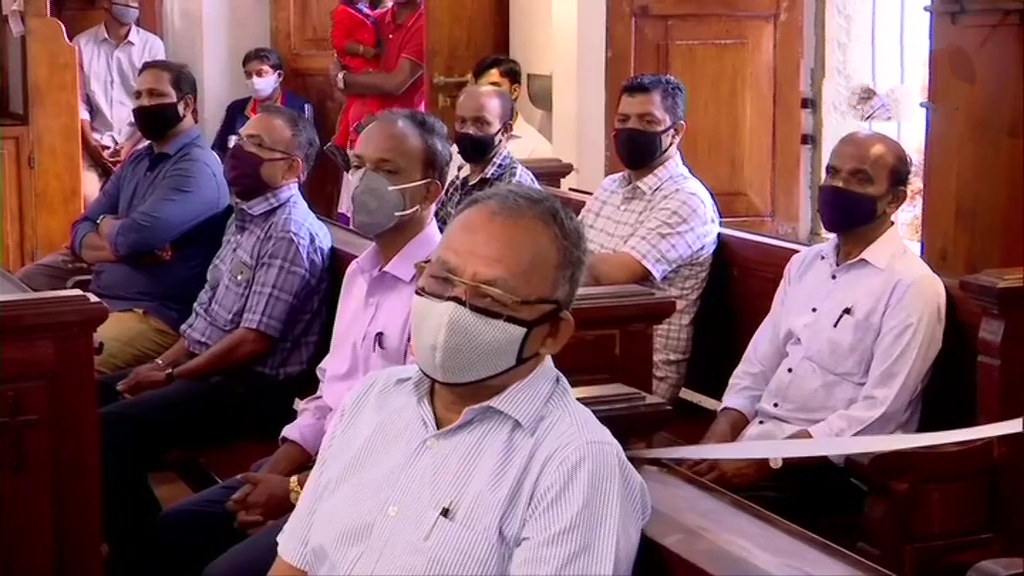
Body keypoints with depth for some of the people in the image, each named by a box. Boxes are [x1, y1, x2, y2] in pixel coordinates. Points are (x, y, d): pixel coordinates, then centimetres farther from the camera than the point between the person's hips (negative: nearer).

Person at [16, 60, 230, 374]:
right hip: (95, 295, 9)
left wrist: (106, 225, 0)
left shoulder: (197, 168, -13)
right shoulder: (137, 160, 16)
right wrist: (125, 246, -10)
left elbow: (133, 237, -24)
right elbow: (81, 231, 11)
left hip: (152, 316, -9)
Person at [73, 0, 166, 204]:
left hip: (138, 143, 0)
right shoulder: (82, 44, 4)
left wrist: (130, 146, -9)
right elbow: (79, 103, 4)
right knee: (87, 198, -22)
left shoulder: (152, 45, 2)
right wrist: (91, 145, -8)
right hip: (97, 143, 1)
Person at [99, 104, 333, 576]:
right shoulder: (244, 217, 12)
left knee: (114, 428, -22)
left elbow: (255, 340, -22)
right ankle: (121, 536, 17)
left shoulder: (291, 235, -19)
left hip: (256, 389, -10)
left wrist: (171, 377, -14)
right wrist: (159, 364, 5)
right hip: (211, 368, 10)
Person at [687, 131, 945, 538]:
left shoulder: (913, 286, -9)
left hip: (829, 470, -7)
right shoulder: (805, 263, 15)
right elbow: (758, 364, 12)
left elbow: (878, 415, -16)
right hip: (753, 442, 7)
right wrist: (719, 437, -6)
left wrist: (768, 460, -21)